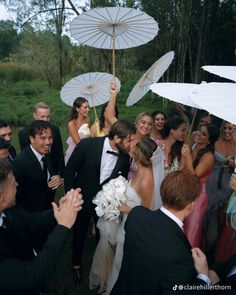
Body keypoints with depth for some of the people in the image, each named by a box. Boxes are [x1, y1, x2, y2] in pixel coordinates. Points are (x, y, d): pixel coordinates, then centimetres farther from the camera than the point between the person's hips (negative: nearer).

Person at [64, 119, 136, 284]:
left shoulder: (125, 156, -15)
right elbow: (70, 170, -12)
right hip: (83, 200, -1)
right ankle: (76, 265, 49)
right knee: (79, 235, 20)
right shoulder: (87, 145, -23)